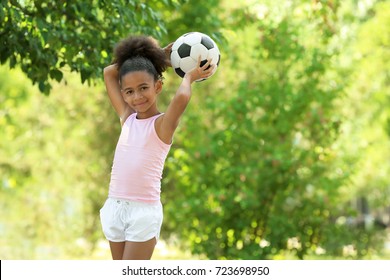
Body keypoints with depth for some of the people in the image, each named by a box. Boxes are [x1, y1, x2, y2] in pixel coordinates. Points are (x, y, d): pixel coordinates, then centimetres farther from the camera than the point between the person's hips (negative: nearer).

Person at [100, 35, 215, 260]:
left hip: (144, 210, -6)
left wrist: (189, 77, -7)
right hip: (115, 207, 6)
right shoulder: (127, 118, 9)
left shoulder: (162, 123, -7)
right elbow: (109, 72, 15)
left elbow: (182, 97, -30)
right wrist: (158, 55, 13)